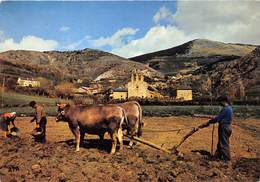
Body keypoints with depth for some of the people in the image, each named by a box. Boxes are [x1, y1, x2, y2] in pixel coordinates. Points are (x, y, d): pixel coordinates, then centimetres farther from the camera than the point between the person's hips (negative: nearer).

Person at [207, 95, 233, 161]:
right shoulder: (229, 108, 12)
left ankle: (226, 158, 10)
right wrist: (212, 120, 14)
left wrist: (210, 121, -7)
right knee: (220, 143, 17)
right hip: (226, 127, 10)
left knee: (224, 143, 0)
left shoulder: (226, 109, -20)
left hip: (224, 127, -10)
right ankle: (217, 156, 27)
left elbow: (218, 118, -18)